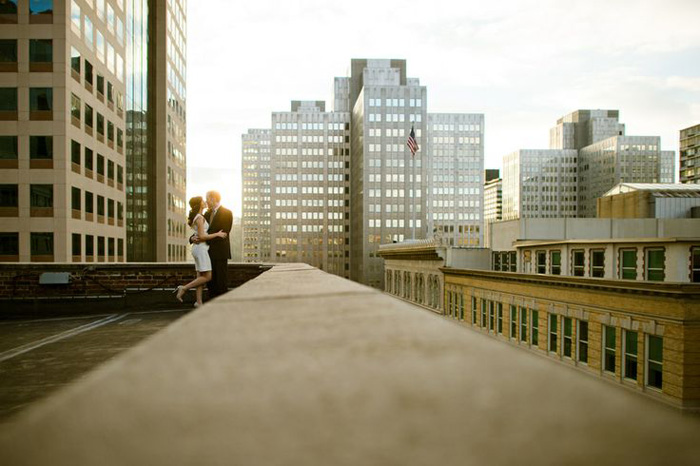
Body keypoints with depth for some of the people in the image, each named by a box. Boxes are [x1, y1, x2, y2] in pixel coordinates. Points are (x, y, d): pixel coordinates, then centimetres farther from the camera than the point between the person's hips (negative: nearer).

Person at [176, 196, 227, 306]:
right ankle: (184, 288, -7)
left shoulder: (196, 217, 13)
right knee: (207, 277, -7)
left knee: (201, 277, 7)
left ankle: (199, 301, 5)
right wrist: (217, 234, -13)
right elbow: (202, 236, -19)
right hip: (201, 248, -10)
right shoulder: (200, 218, -13)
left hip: (198, 248, 10)